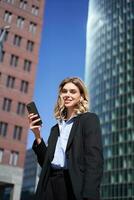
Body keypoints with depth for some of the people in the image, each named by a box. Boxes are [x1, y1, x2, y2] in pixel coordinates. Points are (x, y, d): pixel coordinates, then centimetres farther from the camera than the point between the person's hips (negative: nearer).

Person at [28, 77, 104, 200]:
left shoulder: (89, 119, 0)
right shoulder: (56, 128, 18)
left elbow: (95, 160, -12)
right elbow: (47, 162, 14)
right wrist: (38, 137, 2)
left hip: (74, 187, -5)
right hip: (50, 187, 6)